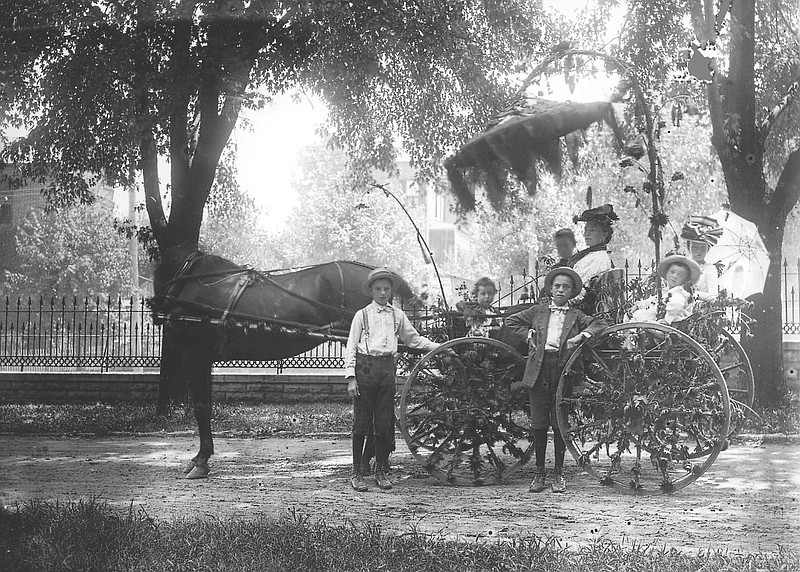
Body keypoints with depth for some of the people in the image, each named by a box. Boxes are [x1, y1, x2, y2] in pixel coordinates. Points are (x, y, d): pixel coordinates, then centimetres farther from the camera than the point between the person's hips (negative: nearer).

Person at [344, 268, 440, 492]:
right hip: (365, 367, -3)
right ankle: (356, 472, 6)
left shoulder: (398, 315, 13)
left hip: (387, 368, 3)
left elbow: (414, 339, 23)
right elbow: (351, 347, 2)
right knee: (361, 422, -1)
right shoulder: (362, 315, 4)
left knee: (384, 422, 5)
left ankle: (380, 471, 15)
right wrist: (351, 377, -7)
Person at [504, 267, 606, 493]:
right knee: (538, 424, 2)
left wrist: (581, 336, -10)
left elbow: (600, 323, 3)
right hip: (539, 371, 1)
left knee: (560, 424, 1)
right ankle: (539, 473, 10)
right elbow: (511, 321, 19)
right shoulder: (538, 311, 14)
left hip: (563, 371, -1)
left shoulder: (576, 316, 12)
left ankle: (559, 474, 10)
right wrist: (528, 335, 5)